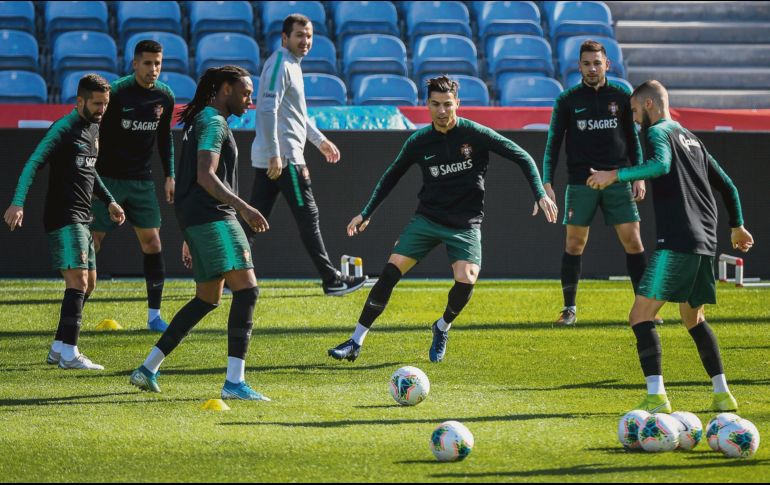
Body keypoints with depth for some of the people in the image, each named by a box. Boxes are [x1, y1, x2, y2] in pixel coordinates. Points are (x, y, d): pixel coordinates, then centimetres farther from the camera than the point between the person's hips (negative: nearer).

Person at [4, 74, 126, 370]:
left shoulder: (93, 128, 16)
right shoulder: (64, 128, -12)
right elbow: (34, 163, -21)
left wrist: (109, 201, 28)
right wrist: (17, 203, -31)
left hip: (81, 219, 10)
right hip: (64, 218, -10)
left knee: (88, 284, 11)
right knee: (78, 281, -15)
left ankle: (58, 349, 17)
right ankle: (69, 354, -16)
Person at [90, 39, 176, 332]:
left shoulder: (164, 97, 3)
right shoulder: (115, 93, -14)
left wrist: (169, 176, 13)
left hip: (142, 181, 5)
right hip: (107, 178, -5)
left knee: (151, 241, 1)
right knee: (91, 241, -5)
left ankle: (154, 315, 8)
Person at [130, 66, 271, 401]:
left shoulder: (203, 120, 23)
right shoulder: (213, 122, -9)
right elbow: (205, 176, -22)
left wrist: (190, 236, 30)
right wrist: (243, 208, -29)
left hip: (198, 221, 11)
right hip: (212, 218, -11)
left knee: (207, 300, 19)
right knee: (247, 289, -15)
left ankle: (148, 369, 22)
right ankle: (234, 382, -22)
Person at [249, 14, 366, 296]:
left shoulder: (292, 65, 19)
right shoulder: (280, 65, -12)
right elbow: (268, 110, -22)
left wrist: (319, 140, 32)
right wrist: (275, 155, -26)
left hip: (267, 158, 10)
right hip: (284, 157, -10)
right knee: (308, 218, -3)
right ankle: (331, 280, 3)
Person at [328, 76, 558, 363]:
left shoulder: (476, 134, -10)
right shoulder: (420, 141, -1)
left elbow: (522, 157, -4)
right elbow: (392, 176, 15)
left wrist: (540, 195, -13)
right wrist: (367, 213, 15)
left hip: (465, 224, -2)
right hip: (427, 218, 2)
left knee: (466, 280, -23)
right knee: (390, 272, -12)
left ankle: (442, 328, 9)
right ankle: (356, 343, -5)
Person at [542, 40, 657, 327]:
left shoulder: (621, 96, 6)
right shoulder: (567, 100, 3)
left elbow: (633, 139, 12)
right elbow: (553, 143, 3)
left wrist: (639, 176, 4)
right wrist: (547, 182, -5)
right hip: (580, 182, -1)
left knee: (632, 240, -4)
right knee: (575, 244, 0)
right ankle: (569, 308, 9)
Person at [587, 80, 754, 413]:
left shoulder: (658, 133, -2)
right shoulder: (691, 139, 23)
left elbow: (661, 164, -24)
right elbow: (726, 185, 28)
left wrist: (616, 175, -26)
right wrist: (737, 226, 39)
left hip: (676, 243, -9)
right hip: (705, 243, 9)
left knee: (641, 316, -10)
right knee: (693, 318, 23)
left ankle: (656, 397, -23)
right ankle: (722, 394, 18)